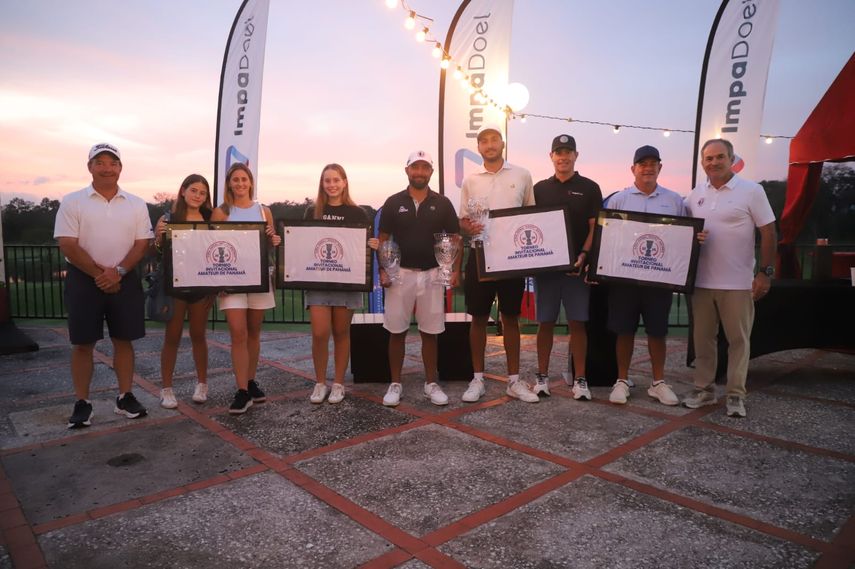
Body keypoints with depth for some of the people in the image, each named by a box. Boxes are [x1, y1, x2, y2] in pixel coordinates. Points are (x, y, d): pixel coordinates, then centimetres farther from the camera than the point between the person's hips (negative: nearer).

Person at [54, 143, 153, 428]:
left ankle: (125, 397, 18)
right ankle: (82, 403, 14)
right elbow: (68, 245, -8)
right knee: (82, 343, 4)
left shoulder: (136, 204, 5)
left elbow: (142, 243, -1)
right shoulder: (72, 202, -1)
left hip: (125, 280, 2)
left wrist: (118, 271, -14)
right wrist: (99, 274, -13)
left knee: (123, 340, 8)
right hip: (84, 279, -2)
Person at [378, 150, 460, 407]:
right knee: (397, 332, 4)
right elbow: (383, 239, 5)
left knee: (430, 333, 7)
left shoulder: (442, 203, 5)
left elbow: (454, 239, 6)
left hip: (432, 275, 1)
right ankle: (395, 384, 16)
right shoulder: (393, 202, 4)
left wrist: (456, 270, -6)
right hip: (400, 274, 0)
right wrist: (382, 270, -6)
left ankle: (431, 384, 19)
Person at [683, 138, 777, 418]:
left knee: (738, 339, 5)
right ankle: (704, 389, 22)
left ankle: (736, 395, 15)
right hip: (701, 281, 4)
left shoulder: (751, 190, -5)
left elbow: (768, 232, -5)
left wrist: (765, 272, -9)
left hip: (737, 282, -4)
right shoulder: (695, 194, 7)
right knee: (703, 338, 11)